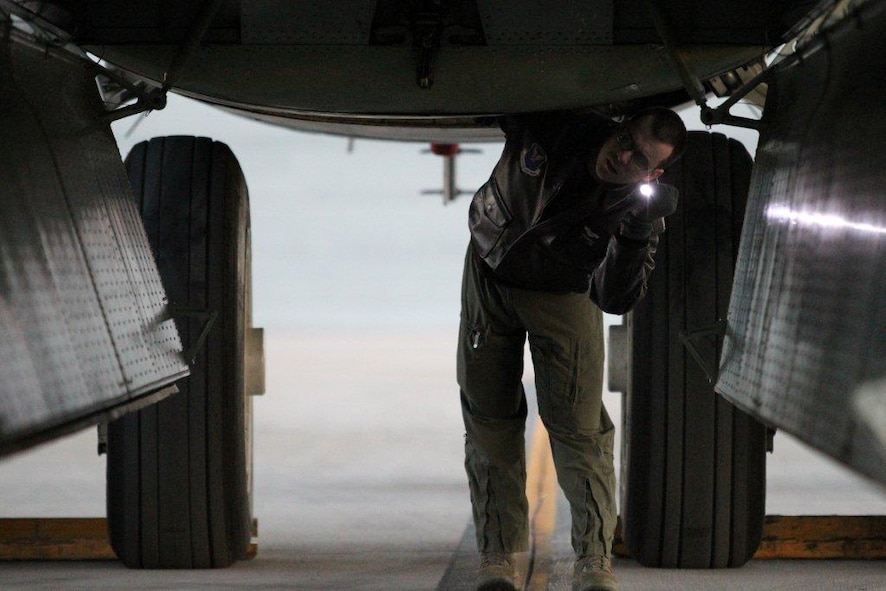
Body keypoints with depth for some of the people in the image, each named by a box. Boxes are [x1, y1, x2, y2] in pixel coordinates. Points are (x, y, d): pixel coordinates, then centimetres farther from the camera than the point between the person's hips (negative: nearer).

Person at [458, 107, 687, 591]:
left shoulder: (642, 205, -26)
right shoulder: (553, 126, -27)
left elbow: (614, 300, -28)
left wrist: (635, 237, -41)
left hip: (562, 293, -1)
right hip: (492, 273, 1)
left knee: (576, 423, -9)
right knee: (489, 419, 2)